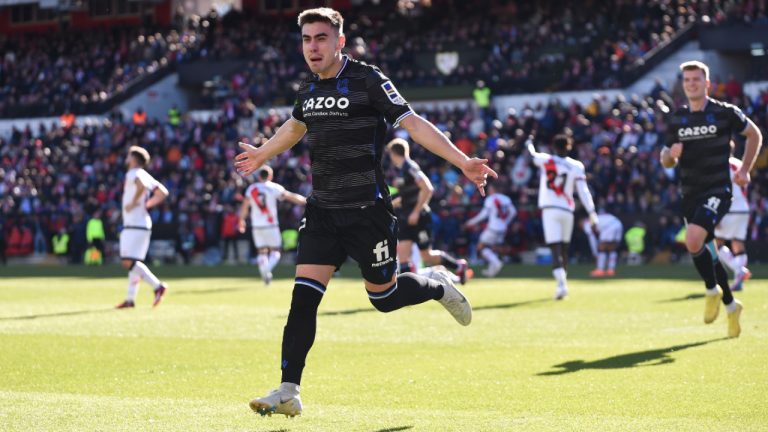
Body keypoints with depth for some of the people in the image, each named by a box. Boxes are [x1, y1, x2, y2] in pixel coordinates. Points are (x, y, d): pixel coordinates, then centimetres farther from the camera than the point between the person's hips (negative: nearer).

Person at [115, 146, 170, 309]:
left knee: (128, 262, -15)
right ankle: (130, 299, 14)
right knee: (132, 262, 12)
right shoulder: (145, 175, 17)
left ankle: (158, 286, -20)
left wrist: (134, 202, -20)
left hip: (135, 226, -10)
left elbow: (142, 186, -32)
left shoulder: (134, 173, -10)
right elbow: (162, 193, 18)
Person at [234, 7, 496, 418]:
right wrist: (261, 155, 47)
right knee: (303, 296, -7)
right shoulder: (308, 88, 8)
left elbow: (413, 124, -16)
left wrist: (462, 162, -26)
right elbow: (295, 126, 31)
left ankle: (438, 287, 38)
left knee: (383, 296, 6)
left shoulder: (368, 80, -11)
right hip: (322, 211, 5)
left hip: (367, 210, -5)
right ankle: (288, 392, -7)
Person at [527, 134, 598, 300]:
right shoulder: (576, 167, 0)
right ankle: (562, 283, 22)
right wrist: (592, 214, -5)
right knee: (564, 248, 16)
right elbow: (583, 192, -5)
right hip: (567, 210, 2)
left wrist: (530, 144, 45)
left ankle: (561, 282, -28)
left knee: (555, 249, -10)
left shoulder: (545, 160, 0)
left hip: (549, 210, -2)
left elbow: (532, 155, 22)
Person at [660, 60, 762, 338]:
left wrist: (744, 170, 4)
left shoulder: (725, 113, -4)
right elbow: (667, 161, 14)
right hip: (690, 195, 5)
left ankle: (713, 291, -4)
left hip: (717, 191, -5)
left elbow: (754, 135, 11)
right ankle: (731, 305, 28)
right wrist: (670, 154, -10)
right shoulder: (676, 120, 7)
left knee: (693, 241, -27)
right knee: (707, 252, 10)